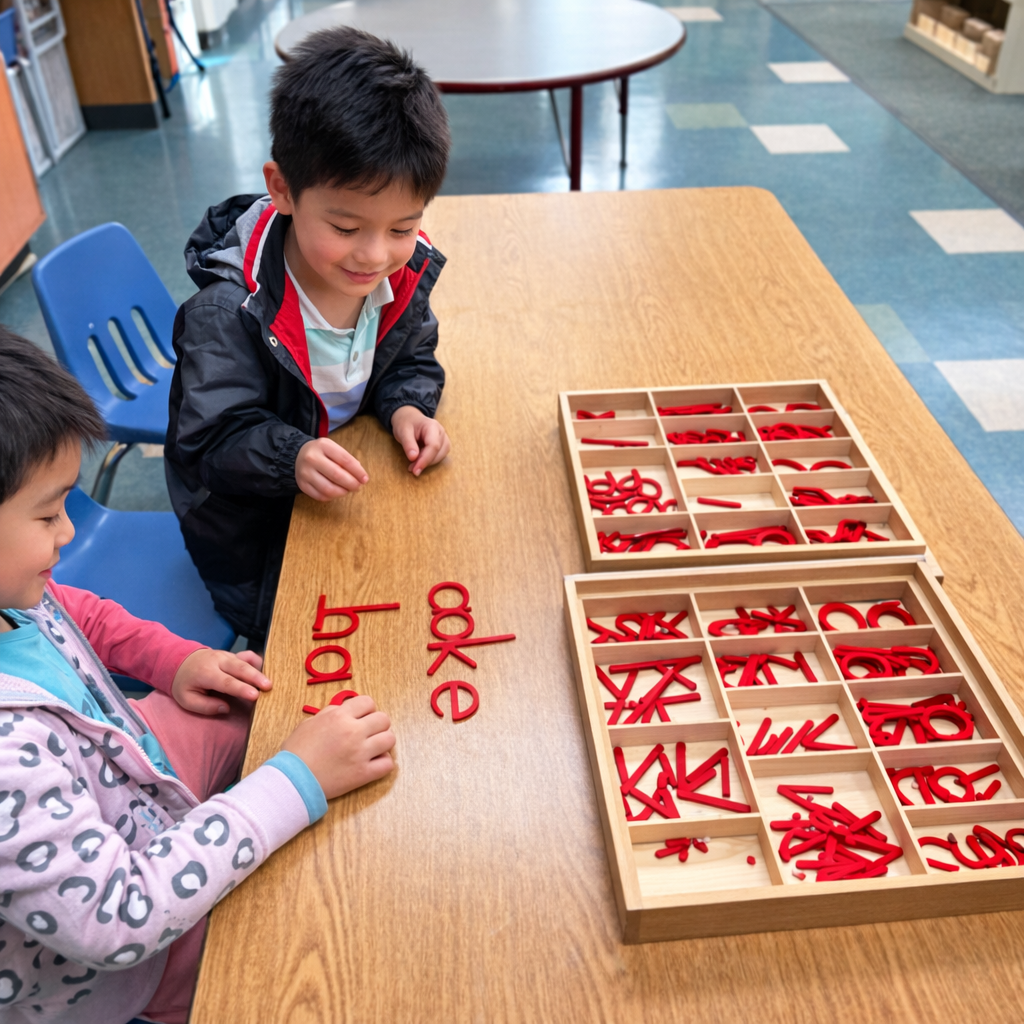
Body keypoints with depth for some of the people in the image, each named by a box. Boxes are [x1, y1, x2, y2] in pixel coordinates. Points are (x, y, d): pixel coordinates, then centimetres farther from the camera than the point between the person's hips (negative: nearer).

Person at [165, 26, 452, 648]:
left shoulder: (404, 274, -15)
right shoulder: (229, 313, -31)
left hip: (344, 490, 5)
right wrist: (291, 456, -44)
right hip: (249, 524, -4)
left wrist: (407, 407, -19)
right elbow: (214, 439, -26)